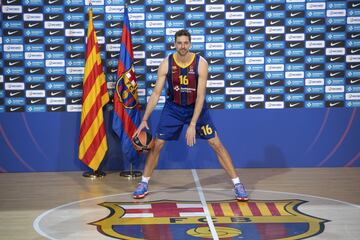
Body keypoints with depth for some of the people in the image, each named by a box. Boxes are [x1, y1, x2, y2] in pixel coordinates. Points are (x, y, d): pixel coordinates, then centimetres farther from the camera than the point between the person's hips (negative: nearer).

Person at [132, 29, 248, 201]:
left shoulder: (201, 63, -21)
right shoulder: (166, 64, -16)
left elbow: (200, 96, -21)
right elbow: (156, 93, -11)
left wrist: (193, 124, -27)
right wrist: (144, 120, -17)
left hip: (196, 107, -1)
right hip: (173, 108, 1)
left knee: (216, 144, -5)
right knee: (157, 144, -2)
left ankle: (237, 184, 2)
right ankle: (144, 184, 14)